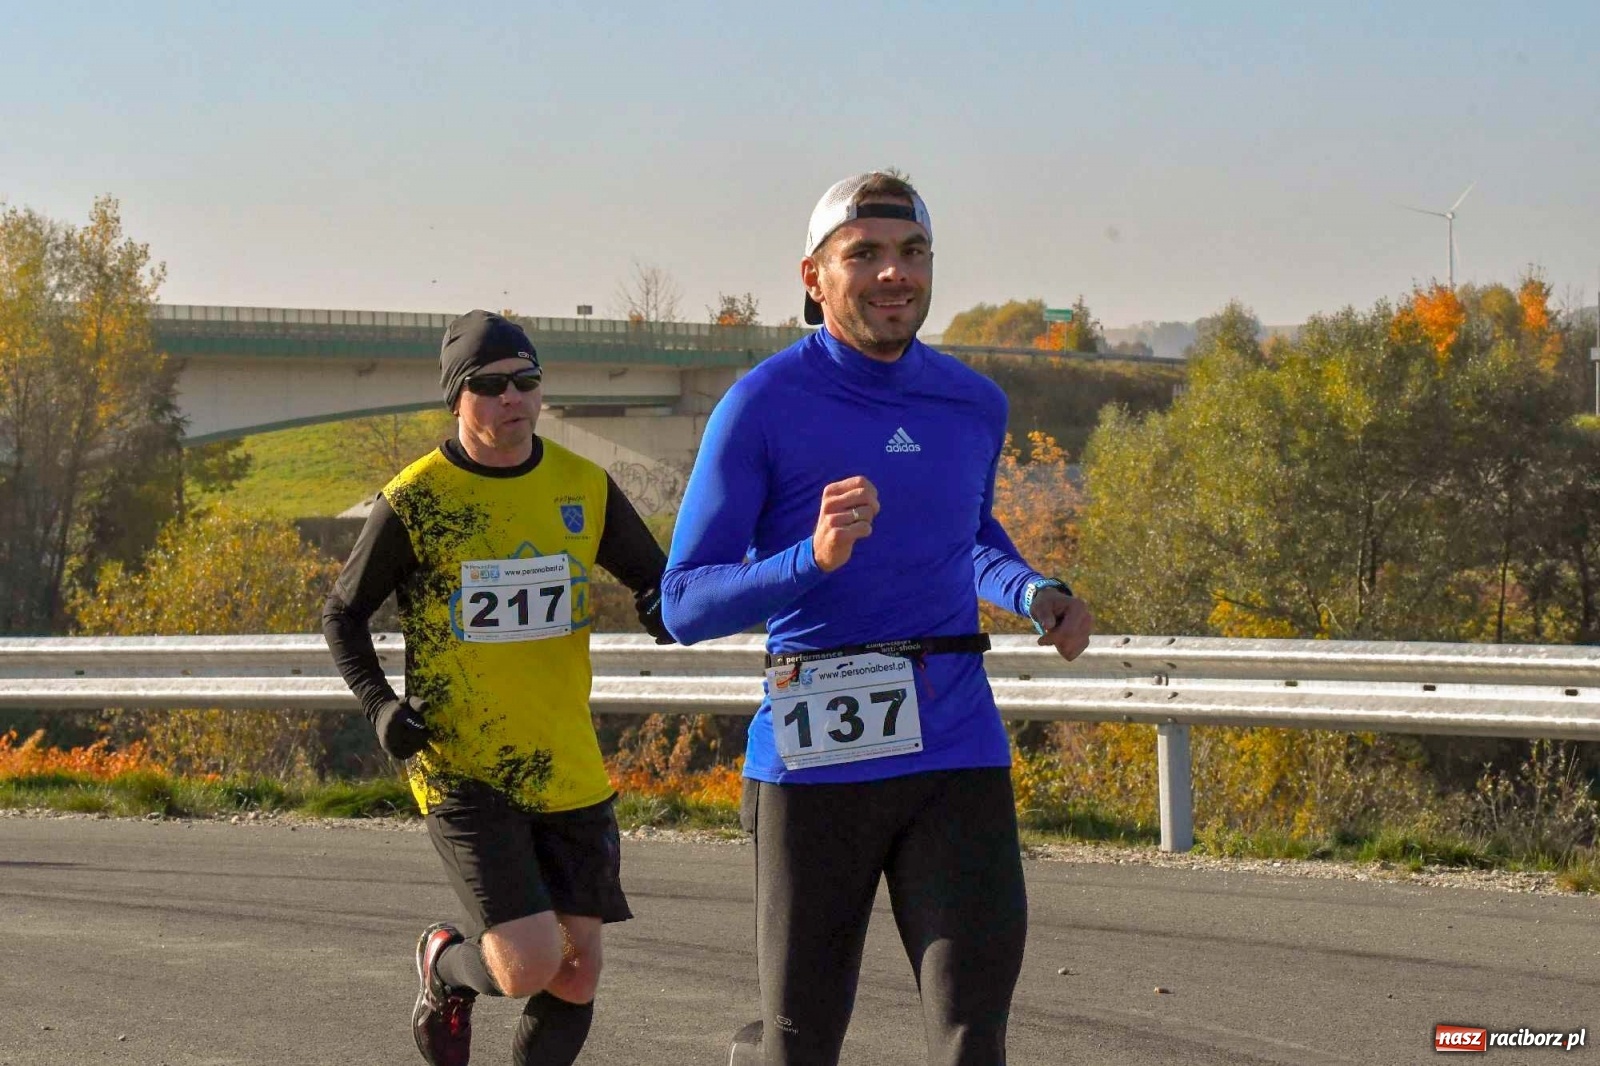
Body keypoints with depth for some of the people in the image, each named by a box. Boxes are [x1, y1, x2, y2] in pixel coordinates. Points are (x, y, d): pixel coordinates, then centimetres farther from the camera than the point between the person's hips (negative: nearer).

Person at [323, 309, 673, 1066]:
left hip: (569, 773, 4)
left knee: (576, 977, 5)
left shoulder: (584, 488, 3)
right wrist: (379, 705, -11)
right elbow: (342, 615, 4)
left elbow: (656, 578, 15)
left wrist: (666, 609, -9)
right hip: (462, 773, -4)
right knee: (528, 967, -14)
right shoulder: (414, 501, -7)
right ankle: (444, 963, 20)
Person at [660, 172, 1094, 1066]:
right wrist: (814, 558, -24)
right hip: (816, 757, -3)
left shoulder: (977, 406, 9)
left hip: (958, 754, 3)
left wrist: (1039, 595, 9)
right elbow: (685, 606, -8)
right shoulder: (762, 408, -6)